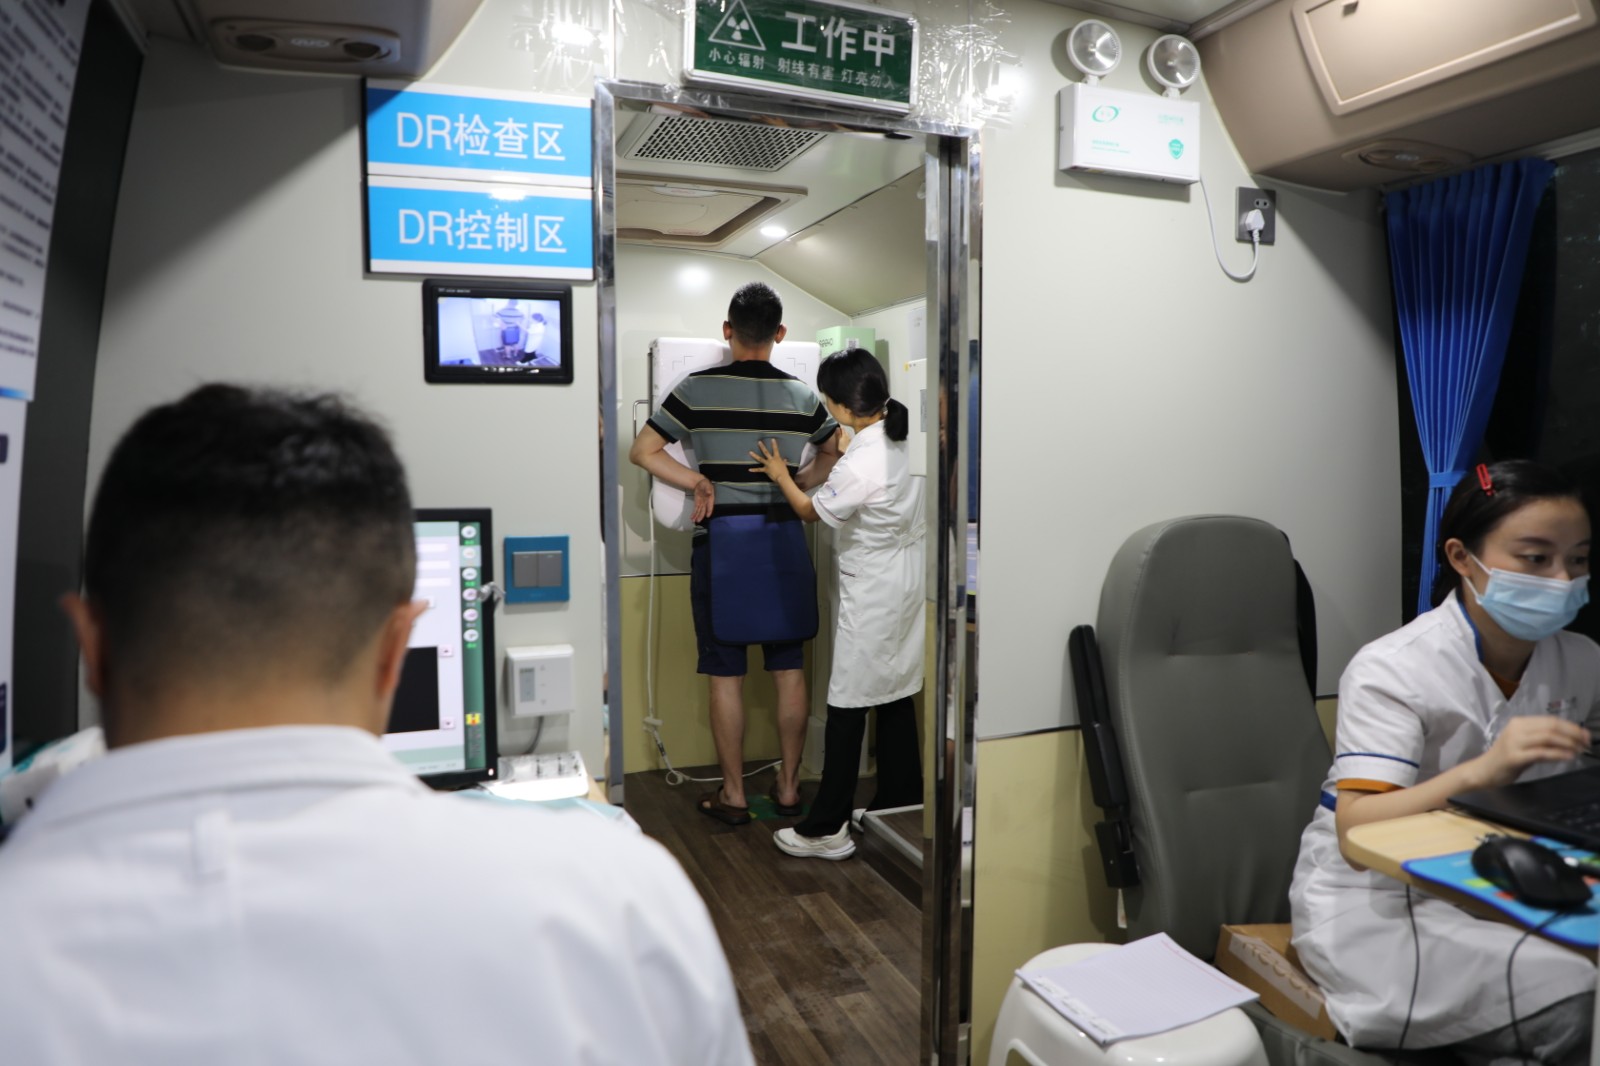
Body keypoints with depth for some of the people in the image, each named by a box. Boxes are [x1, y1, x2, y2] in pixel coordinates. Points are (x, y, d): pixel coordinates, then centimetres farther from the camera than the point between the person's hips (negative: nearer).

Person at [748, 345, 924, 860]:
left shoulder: (860, 465, -25)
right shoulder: (907, 440, -1)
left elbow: (812, 510, -6)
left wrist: (781, 476, 10)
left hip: (870, 597, -8)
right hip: (907, 587, 8)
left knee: (847, 709, 0)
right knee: (896, 699, 16)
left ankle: (827, 830, 10)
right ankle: (898, 808, 28)